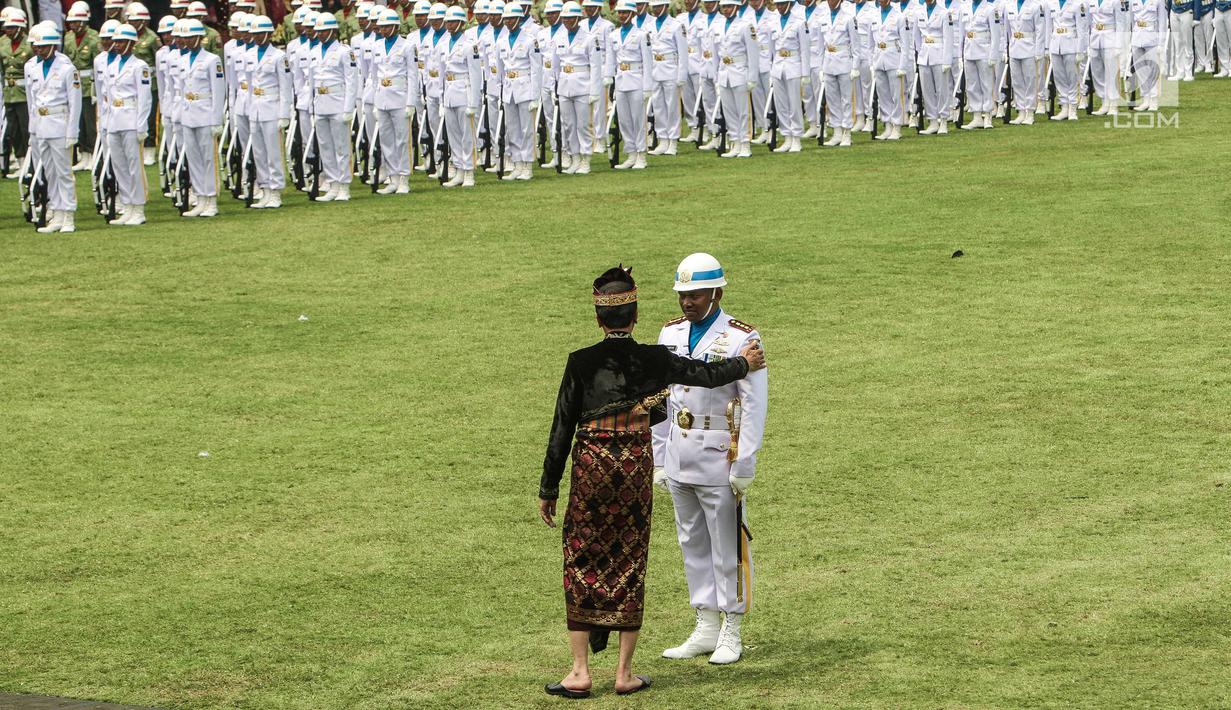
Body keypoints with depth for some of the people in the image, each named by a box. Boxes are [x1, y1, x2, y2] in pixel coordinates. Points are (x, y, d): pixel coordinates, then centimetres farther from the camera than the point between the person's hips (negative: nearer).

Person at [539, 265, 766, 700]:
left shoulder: (581, 363, -6)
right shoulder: (653, 360, -2)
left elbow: (562, 430, -4)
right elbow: (707, 374, 12)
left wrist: (548, 489, 2)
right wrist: (743, 364, 33)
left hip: (591, 468, -1)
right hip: (636, 468, 1)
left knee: (582, 564, 7)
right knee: (630, 566, 9)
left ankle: (580, 672, 3)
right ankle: (624, 672, 11)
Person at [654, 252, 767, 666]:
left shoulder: (742, 340, -10)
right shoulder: (671, 334, 8)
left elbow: (754, 407, -11)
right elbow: (662, 399, 12)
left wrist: (744, 466, -14)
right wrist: (658, 458, 10)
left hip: (719, 459, -6)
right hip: (679, 457, 6)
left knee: (727, 546, 2)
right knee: (693, 544, 11)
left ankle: (731, 636, 10)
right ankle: (706, 630, 20)